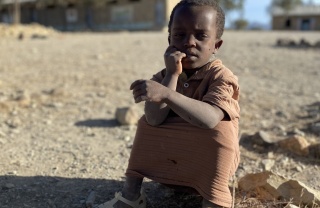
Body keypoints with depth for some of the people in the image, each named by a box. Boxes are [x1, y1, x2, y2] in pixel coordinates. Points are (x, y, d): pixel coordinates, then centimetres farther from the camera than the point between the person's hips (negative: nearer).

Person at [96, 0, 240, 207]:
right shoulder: (164, 76, -5)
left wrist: (166, 94, -49)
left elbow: (210, 119, -41)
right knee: (146, 122, -4)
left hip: (209, 161, -5)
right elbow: (155, 119, -22)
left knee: (219, 129, -30)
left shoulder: (222, 78, -20)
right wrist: (172, 75, -27)